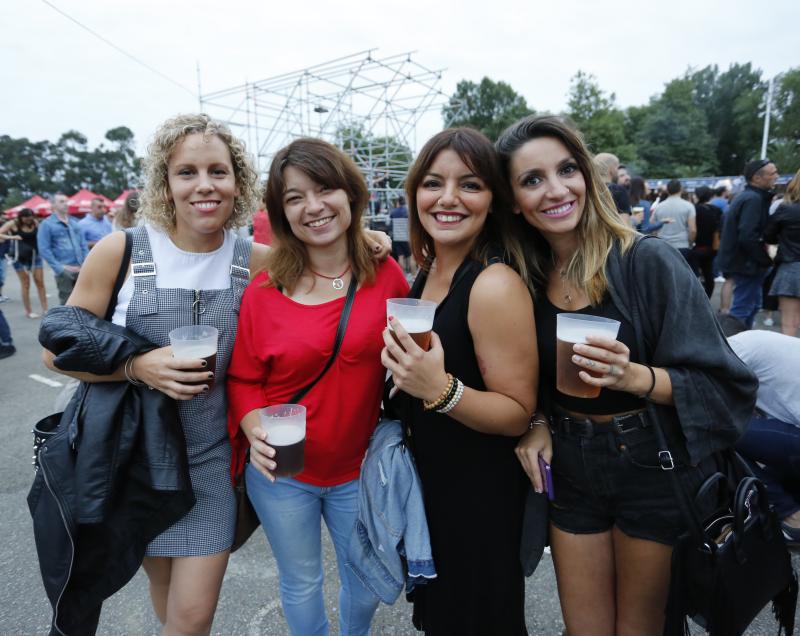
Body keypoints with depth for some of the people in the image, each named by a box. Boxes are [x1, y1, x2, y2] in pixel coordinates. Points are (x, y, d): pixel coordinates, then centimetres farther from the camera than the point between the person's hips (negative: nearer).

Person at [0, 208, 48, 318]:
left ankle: (45, 309, 4)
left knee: (40, 282, 1)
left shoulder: (35, 223, 0)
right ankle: (28, 311, 8)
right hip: (20, 257, -3)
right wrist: (11, 237, -29)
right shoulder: (13, 224, -9)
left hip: (35, 255, 3)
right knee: (25, 284, 1)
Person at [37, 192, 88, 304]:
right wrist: (59, 268, -14)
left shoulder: (74, 222, 15)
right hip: (64, 271, -5)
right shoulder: (47, 224, -1)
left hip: (80, 269, 5)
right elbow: (44, 249, -7)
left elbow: (83, 245, 15)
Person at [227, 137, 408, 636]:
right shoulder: (263, 292, -11)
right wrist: (255, 429, -20)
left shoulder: (387, 275, -9)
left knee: (368, 586, 22)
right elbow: (243, 378, -3)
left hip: (359, 470, 2)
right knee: (302, 584, 22)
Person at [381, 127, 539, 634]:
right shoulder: (430, 270, -1)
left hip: (481, 496, -8)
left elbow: (518, 414, -22)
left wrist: (440, 390, -36)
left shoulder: (495, 285, -25)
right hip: (431, 479, 8)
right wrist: (409, 379, -3)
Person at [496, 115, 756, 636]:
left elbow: (724, 383, -15)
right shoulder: (525, 279, -4)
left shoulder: (649, 261, -17)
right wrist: (533, 424, -8)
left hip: (654, 470, -3)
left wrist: (636, 376, -31)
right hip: (570, 473, 3)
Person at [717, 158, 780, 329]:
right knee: (742, 309, -5)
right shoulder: (753, 199, -18)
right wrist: (766, 260, -17)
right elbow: (748, 237, -27)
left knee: (753, 305, 20)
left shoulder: (746, 196, 14)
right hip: (747, 263, -11)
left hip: (742, 261, 11)